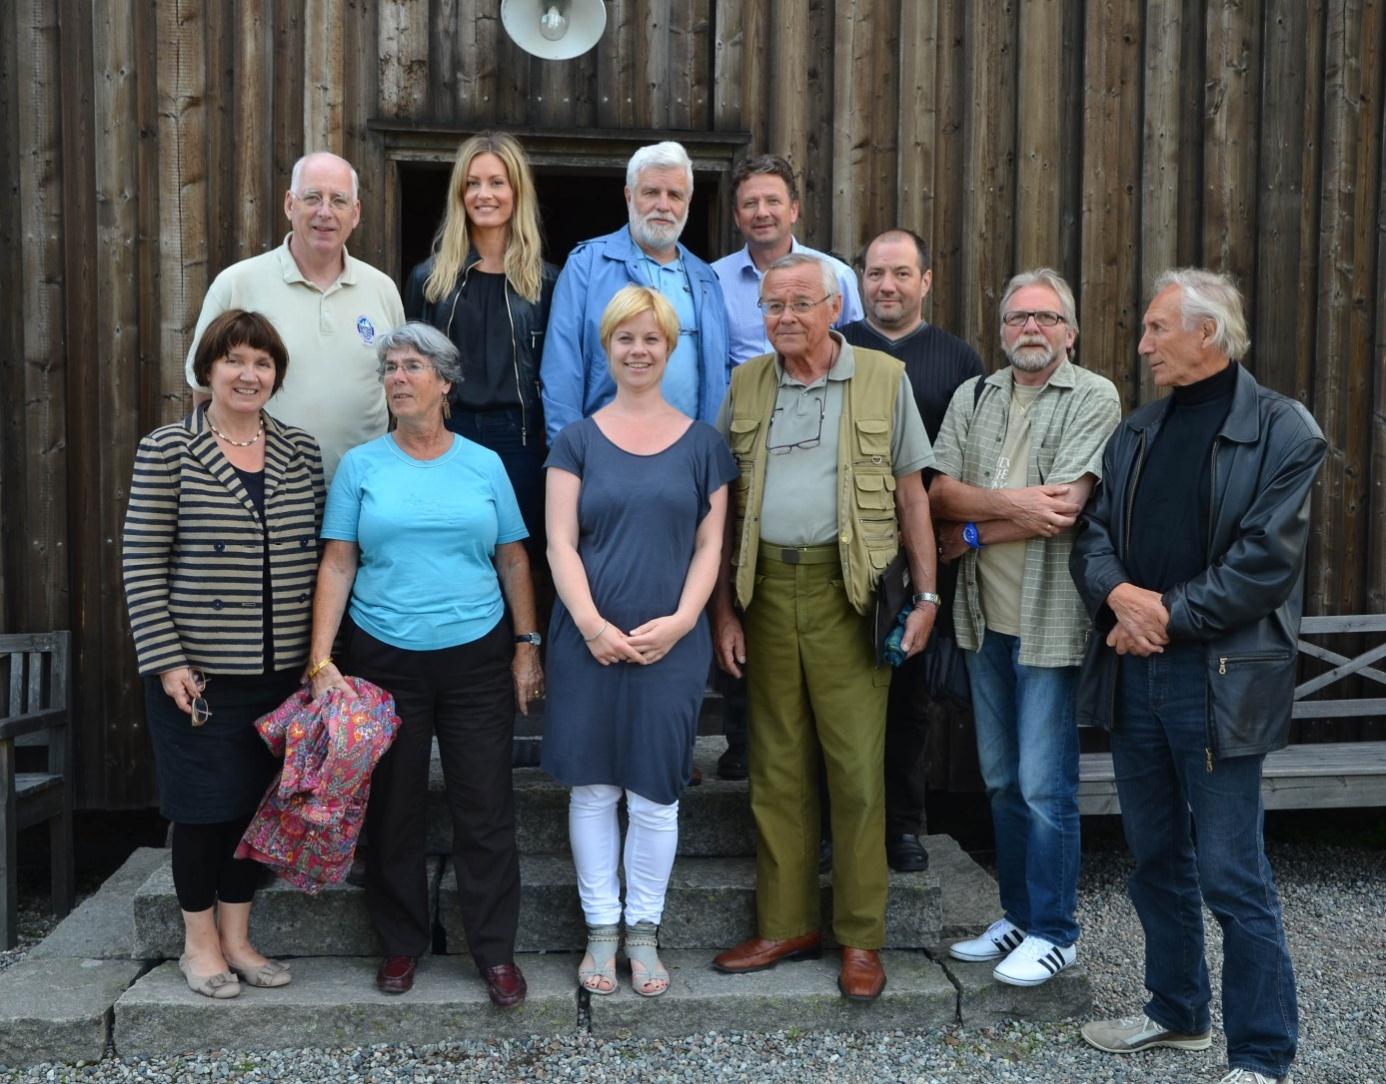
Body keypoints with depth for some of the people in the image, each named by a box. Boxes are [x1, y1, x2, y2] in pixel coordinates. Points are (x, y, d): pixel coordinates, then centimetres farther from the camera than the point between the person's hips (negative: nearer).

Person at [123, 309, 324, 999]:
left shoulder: (301, 452, 6)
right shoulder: (167, 450, -5)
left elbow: (316, 555, 9)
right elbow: (142, 565, -7)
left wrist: (319, 652, 5)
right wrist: (166, 661, -12)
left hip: (280, 671, 4)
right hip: (199, 672, -4)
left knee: (257, 801, 12)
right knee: (204, 805, 6)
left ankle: (236, 937, 28)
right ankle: (199, 942, 24)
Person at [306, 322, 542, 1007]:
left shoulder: (483, 465, 6)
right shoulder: (362, 465, 4)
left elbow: (513, 561, 9)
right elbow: (337, 565, 0)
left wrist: (526, 645, 3)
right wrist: (321, 658, -8)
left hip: (476, 658, 0)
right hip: (384, 660, 0)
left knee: (486, 809, 2)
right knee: (393, 807, 9)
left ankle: (495, 951, 14)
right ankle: (402, 942, 25)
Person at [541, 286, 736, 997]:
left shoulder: (701, 443, 7)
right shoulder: (578, 439, 6)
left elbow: (709, 547, 5)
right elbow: (560, 544, 0)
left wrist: (678, 622, -9)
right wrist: (592, 625, -12)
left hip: (671, 644, 0)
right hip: (587, 640, 0)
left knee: (654, 793, 4)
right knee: (592, 787, 5)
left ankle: (643, 933, 18)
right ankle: (600, 930, 19)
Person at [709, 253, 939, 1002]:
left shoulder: (883, 379, 3)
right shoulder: (745, 387, 10)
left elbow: (911, 492, 4)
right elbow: (724, 507, 11)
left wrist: (925, 594, -2)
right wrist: (722, 609, 6)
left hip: (848, 592, -3)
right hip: (767, 589, 3)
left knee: (858, 769, -1)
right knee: (776, 768, 9)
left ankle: (861, 938, 11)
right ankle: (784, 925, 20)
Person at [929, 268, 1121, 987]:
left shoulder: (1094, 399, -6)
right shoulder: (972, 398, 11)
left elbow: (1064, 510, -16)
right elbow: (940, 491, 0)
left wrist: (972, 534, -7)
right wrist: (1014, 501, -17)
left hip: (1051, 620, -6)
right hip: (985, 617, 6)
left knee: (1045, 785, -1)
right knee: (1001, 780, 14)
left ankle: (1053, 932, 14)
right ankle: (1018, 915, 28)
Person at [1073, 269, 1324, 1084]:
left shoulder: (1283, 430, -6)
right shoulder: (1137, 433, 14)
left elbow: (1266, 559, -14)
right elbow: (1095, 533, 9)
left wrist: (1168, 615, -15)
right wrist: (1119, 596, -11)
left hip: (1219, 680, -6)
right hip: (1134, 673, 7)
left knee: (1232, 877, -2)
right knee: (1157, 858, 17)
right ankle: (1179, 1013, 35)